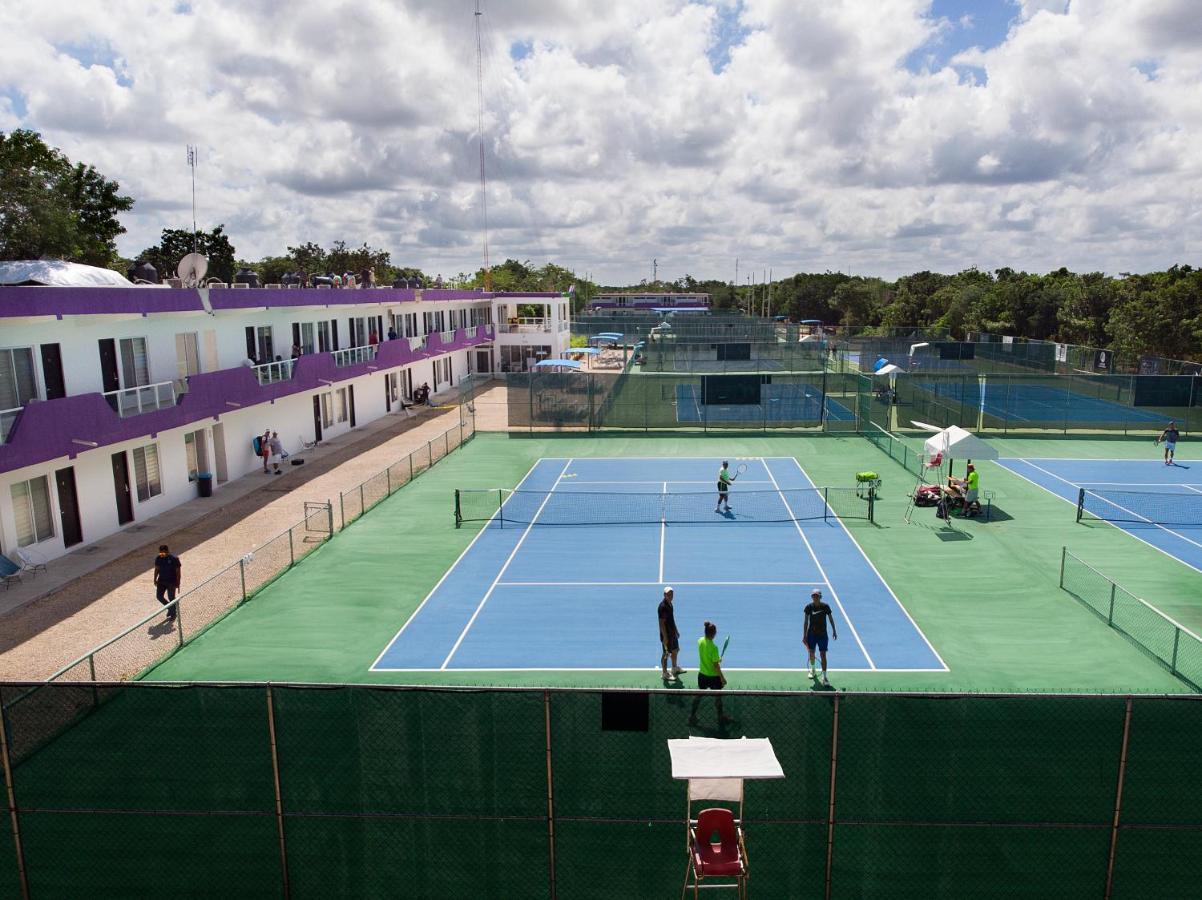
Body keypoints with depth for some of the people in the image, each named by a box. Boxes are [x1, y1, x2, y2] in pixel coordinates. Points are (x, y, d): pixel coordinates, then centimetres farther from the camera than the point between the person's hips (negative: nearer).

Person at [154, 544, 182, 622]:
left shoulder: (174, 559, -17)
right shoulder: (158, 558, -4)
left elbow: (178, 571, -12)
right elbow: (156, 569, 9)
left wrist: (178, 583, -12)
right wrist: (155, 580, 8)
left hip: (171, 582, -5)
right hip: (161, 581, 5)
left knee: (171, 598, 3)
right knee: (159, 596, 3)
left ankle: (173, 615, 22)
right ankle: (169, 607, 30)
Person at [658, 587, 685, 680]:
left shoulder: (670, 604, 5)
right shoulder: (663, 606, -23)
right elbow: (662, 623, -23)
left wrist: (676, 630, 21)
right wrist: (665, 637, -23)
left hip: (673, 633, 9)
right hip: (666, 634, -9)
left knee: (675, 650, 22)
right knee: (666, 654, 2)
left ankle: (675, 669, 40)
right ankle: (665, 674, 13)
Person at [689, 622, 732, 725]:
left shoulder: (700, 641, -8)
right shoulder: (713, 647, -28)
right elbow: (716, 666, -22)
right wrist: (722, 678, -12)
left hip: (702, 674, 5)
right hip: (713, 676, -5)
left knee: (698, 694, 19)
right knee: (717, 696, 17)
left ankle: (692, 716, 26)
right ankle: (721, 716, 35)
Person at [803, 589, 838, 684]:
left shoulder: (825, 606, -9)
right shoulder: (809, 607, -8)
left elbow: (830, 618, 4)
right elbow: (806, 622, -3)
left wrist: (834, 631, 4)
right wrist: (805, 635, -2)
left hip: (822, 634, -1)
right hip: (811, 634, 1)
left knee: (823, 655, -6)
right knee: (811, 653, 15)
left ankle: (824, 677, -3)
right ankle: (812, 670, 41)